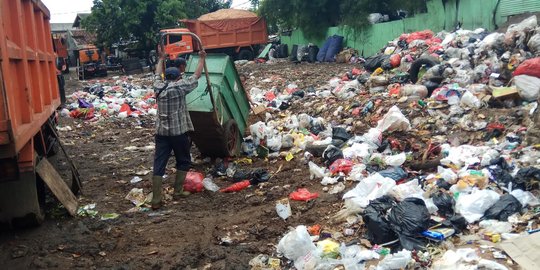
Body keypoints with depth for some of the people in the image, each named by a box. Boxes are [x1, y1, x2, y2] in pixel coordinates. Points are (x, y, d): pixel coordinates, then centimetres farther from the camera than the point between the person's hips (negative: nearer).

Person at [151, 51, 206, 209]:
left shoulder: (158, 86, 6)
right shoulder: (180, 86, -7)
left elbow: (158, 74, 27)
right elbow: (197, 75, 2)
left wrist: (161, 59, 42)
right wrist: (202, 59, 15)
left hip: (161, 132, 4)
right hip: (178, 131, -4)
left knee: (159, 165, 2)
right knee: (183, 161, 16)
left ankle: (156, 200, 1)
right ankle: (177, 192, 20)